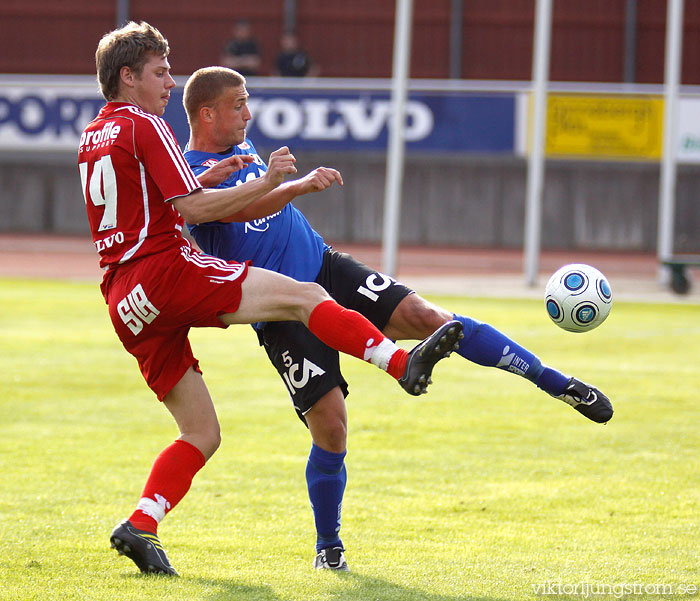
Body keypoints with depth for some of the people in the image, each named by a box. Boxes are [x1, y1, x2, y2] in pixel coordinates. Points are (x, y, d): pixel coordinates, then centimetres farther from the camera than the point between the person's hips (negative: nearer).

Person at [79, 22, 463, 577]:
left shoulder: (93, 139, 23)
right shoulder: (144, 126, -3)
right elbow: (190, 209, -12)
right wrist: (267, 183, -10)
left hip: (126, 302, 9)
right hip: (164, 271, -9)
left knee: (202, 434, 10)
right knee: (304, 296, -14)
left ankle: (141, 526, -4)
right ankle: (405, 363, -30)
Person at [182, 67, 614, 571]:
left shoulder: (242, 146, 12)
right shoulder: (191, 176, -14)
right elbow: (240, 209, -32)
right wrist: (298, 186, -40)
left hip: (325, 269, 6)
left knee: (425, 317, -15)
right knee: (330, 425, -13)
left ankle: (558, 384, -9)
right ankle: (328, 545, 10)